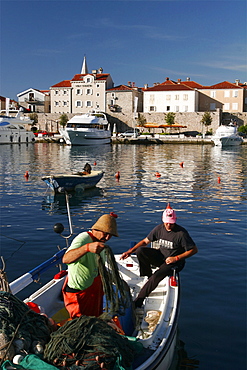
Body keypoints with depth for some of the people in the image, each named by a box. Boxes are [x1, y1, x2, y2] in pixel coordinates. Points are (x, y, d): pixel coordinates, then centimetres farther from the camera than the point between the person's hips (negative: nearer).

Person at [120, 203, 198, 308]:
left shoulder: (181, 233, -18)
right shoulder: (159, 228, -3)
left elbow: (194, 250, -12)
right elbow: (145, 241, 6)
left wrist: (176, 258, -18)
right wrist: (130, 251, -5)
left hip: (174, 262, -5)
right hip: (161, 256, 6)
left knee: (157, 276, -32)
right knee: (140, 251, -19)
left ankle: (138, 300, -21)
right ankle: (149, 276, -5)